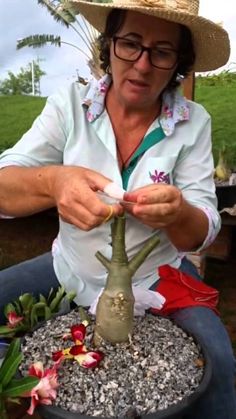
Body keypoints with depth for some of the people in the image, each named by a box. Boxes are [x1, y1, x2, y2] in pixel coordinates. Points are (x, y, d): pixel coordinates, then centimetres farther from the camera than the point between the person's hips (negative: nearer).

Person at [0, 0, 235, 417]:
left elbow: (202, 233, -10)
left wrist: (178, 213, -35)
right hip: (72, 273, 2)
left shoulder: (194, 122, -9)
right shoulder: (69, 104, -8)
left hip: (159, 280, -1)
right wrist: (52, 182, -39)